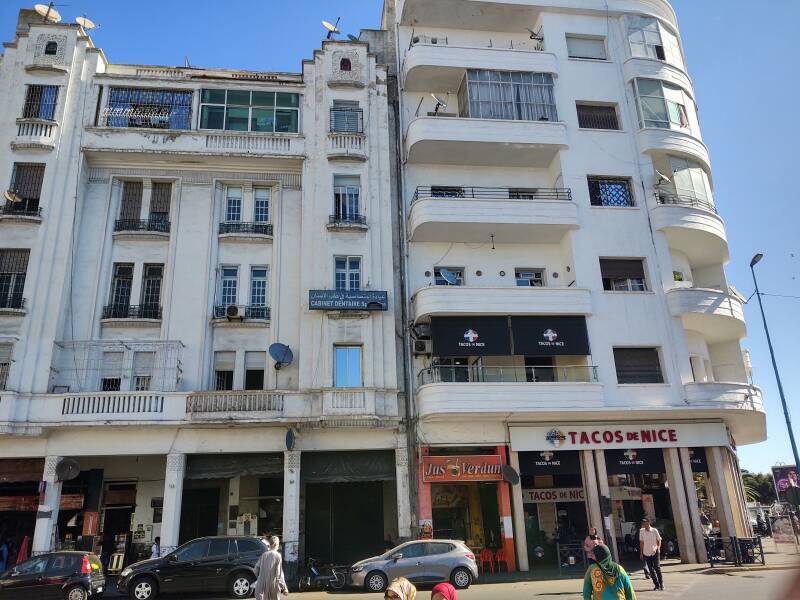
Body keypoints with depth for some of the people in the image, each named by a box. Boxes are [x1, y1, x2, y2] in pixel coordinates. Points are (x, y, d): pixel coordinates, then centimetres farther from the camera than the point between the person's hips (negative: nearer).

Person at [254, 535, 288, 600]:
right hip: (273, 585, -3)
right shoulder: (277, 556, -8)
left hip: (262, 585, 3)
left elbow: (256, 570, 8)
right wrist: (284, 588, -5)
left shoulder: (264, 555, 4)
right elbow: (279, 574, -11)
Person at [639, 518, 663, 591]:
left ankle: (661, 584, 2)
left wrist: (658, 548, -14)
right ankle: (657, 585, 17)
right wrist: (641, 553, 7)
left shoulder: (654, 530, -7)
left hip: (655, 552, -3)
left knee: (657, 568, -8)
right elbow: (641, 542, 6)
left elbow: (659, 540, 2)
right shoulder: (641, 531, -1)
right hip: (646, 553, 3)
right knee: (651, 570, 6)